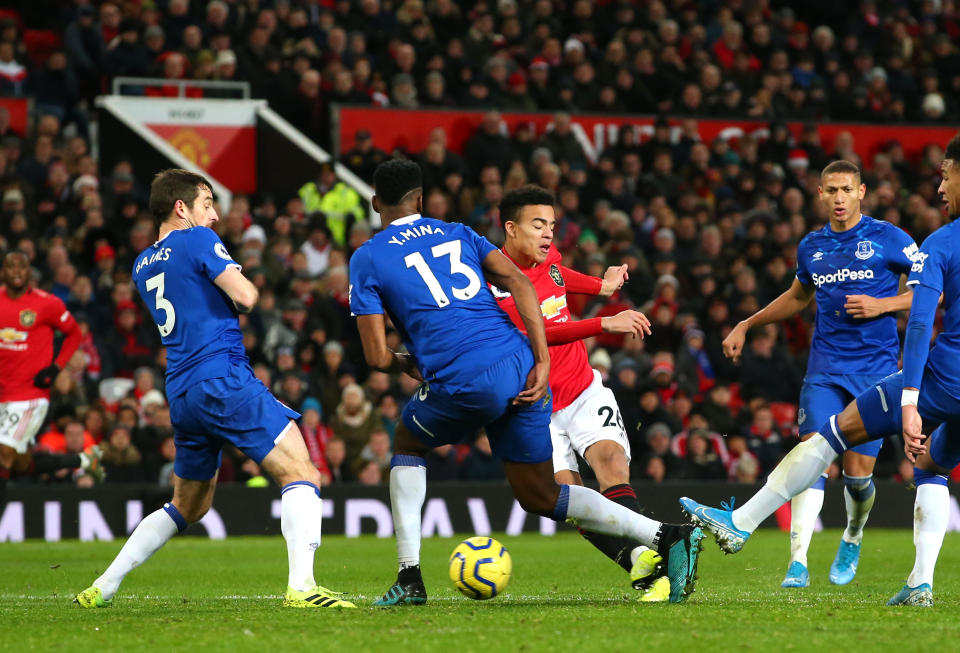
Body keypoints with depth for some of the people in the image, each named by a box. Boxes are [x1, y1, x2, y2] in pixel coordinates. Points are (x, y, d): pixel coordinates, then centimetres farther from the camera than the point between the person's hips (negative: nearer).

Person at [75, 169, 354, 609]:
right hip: (224, 379, -8)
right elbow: (246, 297, -8)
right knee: (301, 474, -12)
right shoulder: (196, 240, -2)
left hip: (181, 393, 8)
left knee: (188, 505, 23)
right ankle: (301, 586, -30)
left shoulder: (142, 266, 21)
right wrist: (239, 282, 12)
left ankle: (102, 588, 22)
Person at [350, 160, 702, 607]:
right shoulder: (458, 234, 22)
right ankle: (668, 537, -1)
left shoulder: (366, 259, 9)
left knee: (407, 443, 28)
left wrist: (407, 365, 26)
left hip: (465, 383, -5)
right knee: (540, 497, 15)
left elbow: (376, 356, 2)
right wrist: (542, 361, -1)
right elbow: (518, 283, 5)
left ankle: (409, 578, 19)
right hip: (521, 368, 5)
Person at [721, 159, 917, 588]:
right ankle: (798, 562, -22)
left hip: (876, 367, -2)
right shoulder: (811, 247, 11)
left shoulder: (889, 239, -2)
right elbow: (797, 298, 30)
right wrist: (746, 326, 27)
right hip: (825, 367, 2)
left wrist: (884, 305, -12)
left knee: (857, 472, -2)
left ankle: (852, 540, 31)